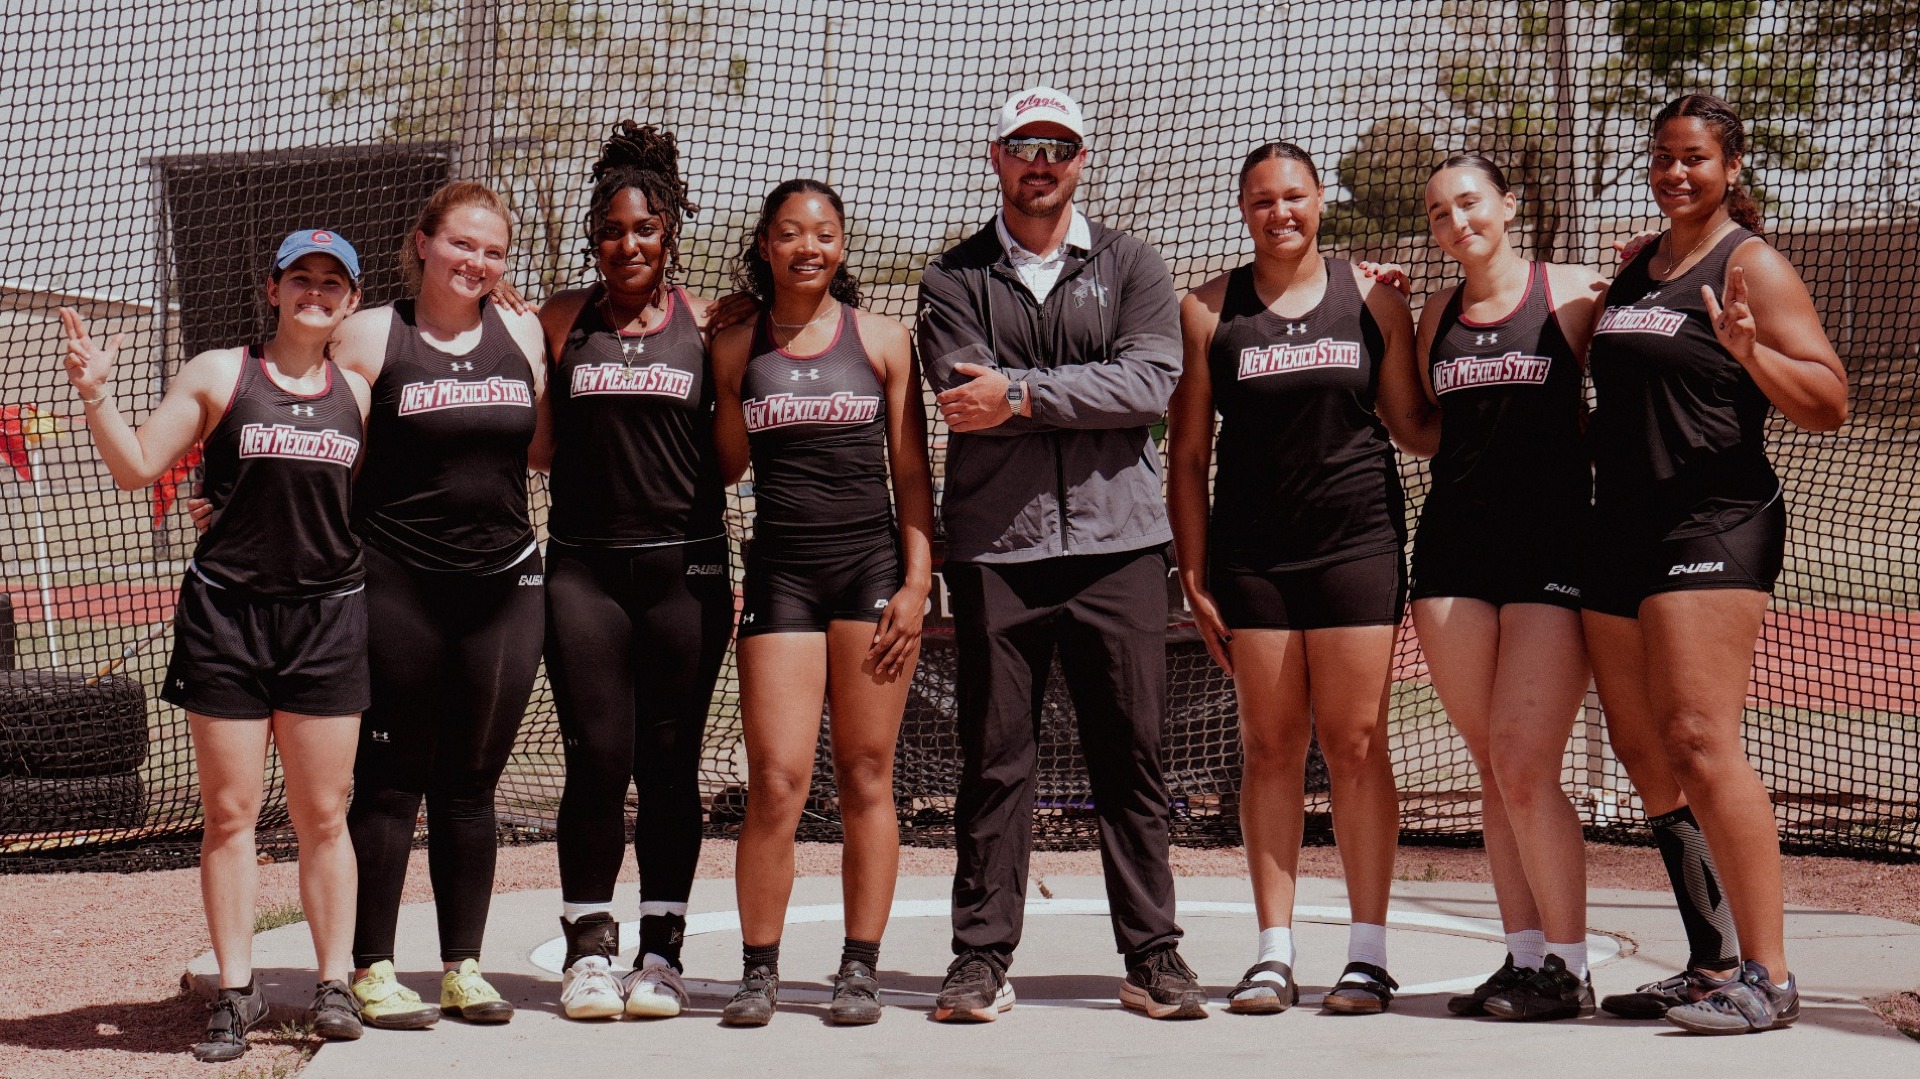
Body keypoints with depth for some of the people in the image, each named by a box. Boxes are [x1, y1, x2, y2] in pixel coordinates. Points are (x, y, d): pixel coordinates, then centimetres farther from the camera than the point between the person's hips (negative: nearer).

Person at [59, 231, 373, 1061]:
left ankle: (334, 983, 14)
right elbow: (137, 467, -1)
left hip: (328, 618, 2)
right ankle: (236, 990, 10)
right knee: (229, 813, 2)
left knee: (322, 815, 5)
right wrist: (95, 394, -11)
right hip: (226, 613, -2)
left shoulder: (356, 394, 10)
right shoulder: (218, 375, 2)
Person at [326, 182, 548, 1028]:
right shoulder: (369, 337, -2)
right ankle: (372, 970, 10)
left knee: (472, 783, 9)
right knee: (390, 782, 1)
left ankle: (463, 966, 18)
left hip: (504, 584, 4)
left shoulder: (522, 335, 10)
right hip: (398, 586, -4)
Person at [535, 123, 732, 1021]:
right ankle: (588, 947, 10)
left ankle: (661, 949, 15)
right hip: (585, 567, 0)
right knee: (596, 760, -3)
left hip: (685, 567, 0)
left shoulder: (707, 322, 6)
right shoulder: (561, 322, 9)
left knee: (670, 766, 5)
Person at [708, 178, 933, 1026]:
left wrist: (916, 583, -3)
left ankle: (860, 971, 9)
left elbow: (911, 474, 5)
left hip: (871, 567, 0)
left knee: (866, 780, 2)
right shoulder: (736, 348, 9)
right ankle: (759, 972, 4)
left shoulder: (882, 341, 6)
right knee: (776, 782, -7)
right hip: (779, 571, 0)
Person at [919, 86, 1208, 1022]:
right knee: (993, 761, 3)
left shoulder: (1131, 267, 11)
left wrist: (1023, 395, -12)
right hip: (994, 549, 0)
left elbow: (1151, 382, -7)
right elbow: (962, 399, -7)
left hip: (1117, 543, 1)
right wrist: (1081, 395, -10)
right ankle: (982, 958, 10)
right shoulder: (954, 278, 9)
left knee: (1132, 756, 3)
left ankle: (1151, 955, 12)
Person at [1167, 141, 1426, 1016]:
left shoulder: (1372, 298, 6)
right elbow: (1187, 452, 6)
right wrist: (1193, 573, 1)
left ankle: (1368, 952, 5)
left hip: (1357, 543, -1)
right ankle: (1274, 953, 9)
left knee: (1357, 744, -1)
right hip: (1250, 554, 1)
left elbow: (1412, 423, 12)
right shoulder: (1209, 312, 6)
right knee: (1270, 748, 3)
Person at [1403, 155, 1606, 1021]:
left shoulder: (1573, 294, 2)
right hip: (1453, 548, 5)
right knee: (1491, 768, 5)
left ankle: (1568, 968, 1)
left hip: (1552, 548, -5)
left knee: (1525, 769, -10)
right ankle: (1524, 955, 12)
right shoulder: (1436, 316, 15)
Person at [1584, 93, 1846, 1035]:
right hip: (1619, 531, 8)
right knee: (1642, 753, 7)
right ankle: (1713, 964, 16)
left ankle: (1767, 976, -13)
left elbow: (1830, 404, -10)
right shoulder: (1635, 267, 18)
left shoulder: (1752, 266, -3)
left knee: (1701, 745, -16)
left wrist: (1750, 352, -24)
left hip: (1712, 527, -8)